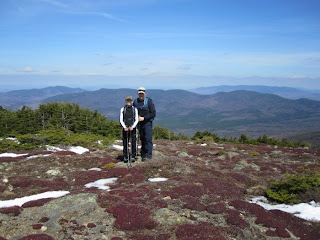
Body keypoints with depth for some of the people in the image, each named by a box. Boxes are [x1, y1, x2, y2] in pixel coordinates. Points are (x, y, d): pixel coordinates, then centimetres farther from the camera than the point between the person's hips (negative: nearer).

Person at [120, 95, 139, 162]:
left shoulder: (135, 109, 4)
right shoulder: (122, 109, 4)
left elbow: (136, 120, 3)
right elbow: (121, 120, 3)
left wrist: (132, 126, -12)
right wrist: (124, 127, -12)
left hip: (133, 128, 0)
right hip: (125, 128, 0)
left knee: (133, 143, -3)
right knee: (125, 143, 2)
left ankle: (133, 156, 9)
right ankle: (125, 157, 11)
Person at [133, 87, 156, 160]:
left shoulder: (149, 101, -8)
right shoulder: (135, 102, 6)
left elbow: (153, 113, -11)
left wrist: (144, 118, -17)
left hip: (147, 122, -4)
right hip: (139, 123, 4)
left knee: (148, 138, -10)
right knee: (142, 139, 10)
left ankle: (148, 155, -10)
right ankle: (143, 154, 19)